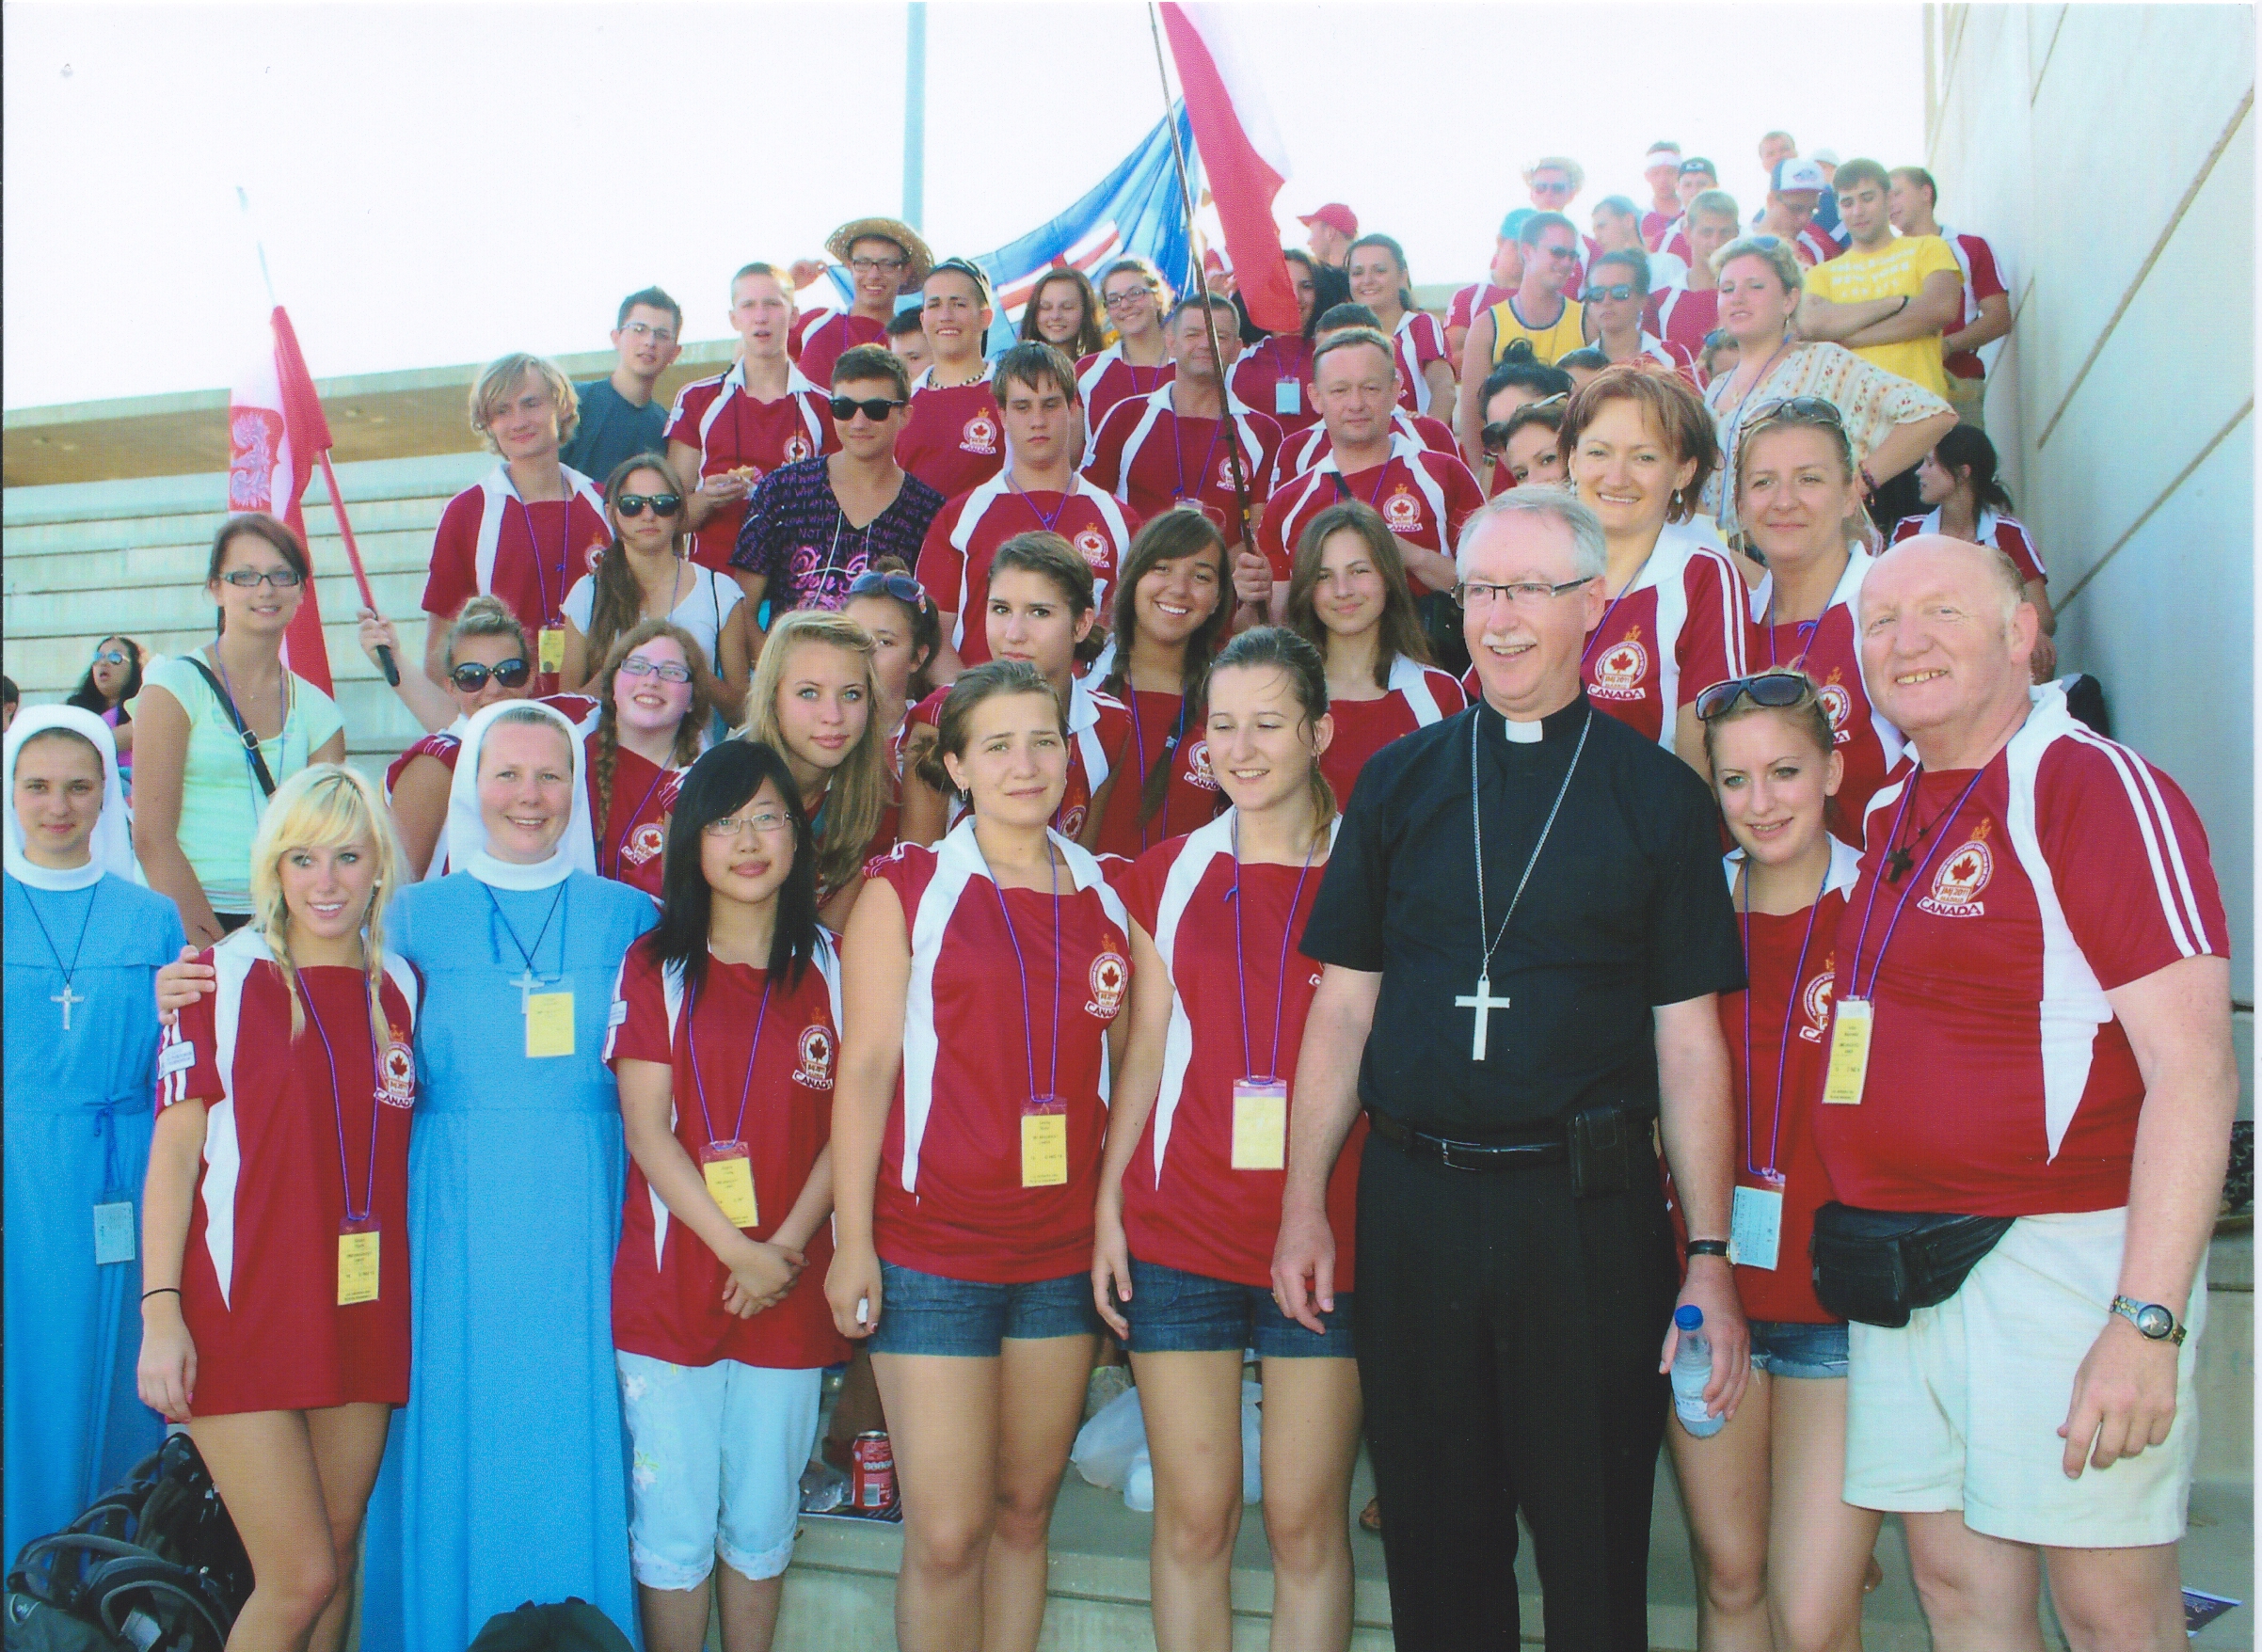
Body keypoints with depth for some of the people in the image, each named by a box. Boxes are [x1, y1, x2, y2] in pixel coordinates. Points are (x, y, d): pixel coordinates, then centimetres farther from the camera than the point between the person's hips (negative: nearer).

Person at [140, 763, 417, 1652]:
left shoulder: (401, 986, 9)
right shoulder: (223, 977, -3)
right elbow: (174, 1150, -5)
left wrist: (416, 1297, 8)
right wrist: (160, 1309, -11)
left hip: (365, 1312, 4)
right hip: (242, 1310, -4)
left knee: (339, 1559, 11)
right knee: (299, 1579, -5)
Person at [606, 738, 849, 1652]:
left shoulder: (827, 968, 5)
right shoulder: (655, 966, 0)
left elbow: (847, 1125, 2)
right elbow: (646, 1131, -6)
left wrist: (784, 1245, -10)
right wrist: (735, 1249, -14)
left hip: (789, 1290, 2)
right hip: (672, 1282, -1)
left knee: (762, 1523, 12)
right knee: (673, 1526, 5)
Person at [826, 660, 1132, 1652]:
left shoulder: (1105, 899, 8)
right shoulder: (905, 889, -2)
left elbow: (1127, 1065, 12)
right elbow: (865, 1069, -5)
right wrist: (853, 1241, -9)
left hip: (1065, 1247, 4)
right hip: (930, 1246, -3)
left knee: (1025, 1511, 13)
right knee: (945, 1535, -2)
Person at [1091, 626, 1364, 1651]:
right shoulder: (1169, 873, 8)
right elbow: (1146, 1050, 11)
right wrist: (1108, 1204, 6)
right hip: (1181, 1228, 2)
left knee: (1305, 1518, 5)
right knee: (1193, 1516, 7)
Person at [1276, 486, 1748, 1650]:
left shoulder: (1657, 795, 3)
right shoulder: (1399, 780, 8)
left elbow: (1688, 1039, 1)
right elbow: (1343, 1003, 8)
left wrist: (1710, 1253, -4)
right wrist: (1303, 1201, 3)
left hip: (1590, 1208, -2)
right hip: (1412, 1196, 2)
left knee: (1595, 1547, 8)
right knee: (1434, 1543, 12)